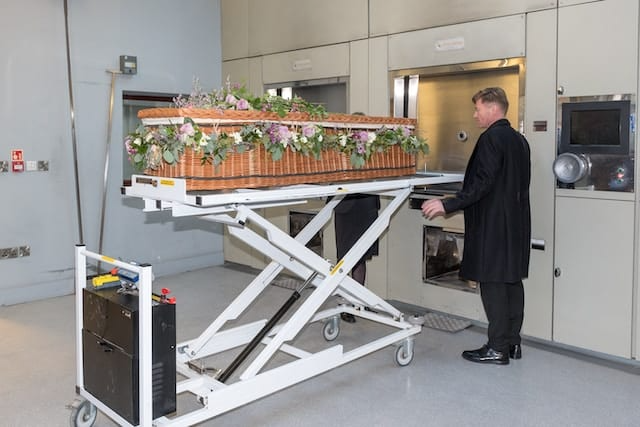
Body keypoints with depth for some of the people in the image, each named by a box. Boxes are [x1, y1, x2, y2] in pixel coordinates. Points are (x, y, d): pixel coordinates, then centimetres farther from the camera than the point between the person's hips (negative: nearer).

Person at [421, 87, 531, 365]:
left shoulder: (491, 138, -13)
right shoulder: (519, 140, 14)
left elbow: (482, 183, -21)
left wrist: (448, 205, -21)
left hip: (493, 224, -9)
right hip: (517, 223, 9)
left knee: (493, 282, -3)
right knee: (512, 280, 13)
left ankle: (497, 348, 4)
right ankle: (512, 342, 22)